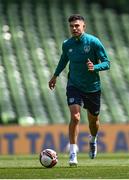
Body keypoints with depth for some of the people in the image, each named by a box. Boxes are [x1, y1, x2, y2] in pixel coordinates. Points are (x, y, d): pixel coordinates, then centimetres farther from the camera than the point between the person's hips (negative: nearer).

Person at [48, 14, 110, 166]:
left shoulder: (94, 42, -13)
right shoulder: (67, 44, -3)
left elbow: (106, 63, -11)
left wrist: (94, 67, -30)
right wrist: (55, 75, 24)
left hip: (93, 87, -1)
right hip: (74, 86, 1)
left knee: (93, 120, 14)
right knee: (75, 117, -18)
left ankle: (93, 141, 48)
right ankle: (73, 154, -14)